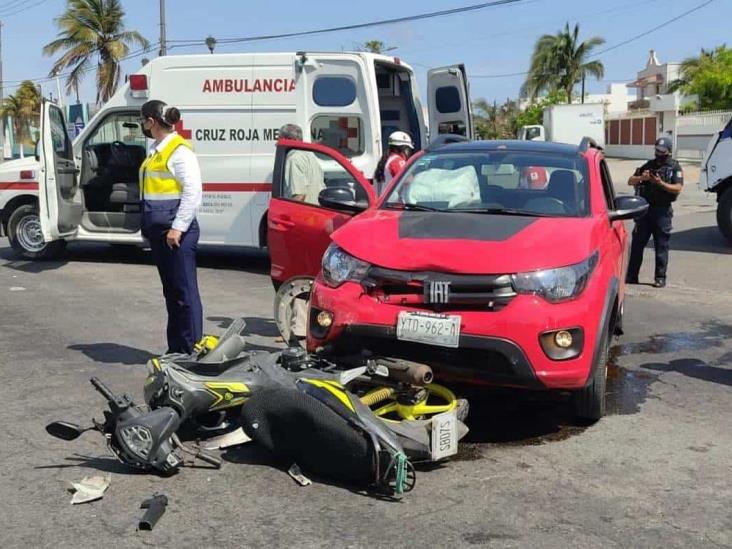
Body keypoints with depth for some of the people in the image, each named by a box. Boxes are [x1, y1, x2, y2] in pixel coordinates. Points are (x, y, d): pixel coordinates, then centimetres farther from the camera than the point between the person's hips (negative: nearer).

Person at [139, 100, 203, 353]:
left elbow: (193, 190, -17)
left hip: (176, 232, -10)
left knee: (184, 292, -4)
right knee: (171, 292, 14)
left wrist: (178, 227, -20)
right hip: (158, 231, 10)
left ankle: (190, 350, 1)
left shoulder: (179, 150, -11)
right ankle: (175, 349, 22)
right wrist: (149, 227, 15)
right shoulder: (156, 149, 16)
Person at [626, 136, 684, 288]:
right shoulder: (648, 165, 14)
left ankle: (660, 277, 6)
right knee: (637, 243, 4)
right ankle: (631, 276, 9)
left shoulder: (674, 167, 2)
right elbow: (630, 181, 10)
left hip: (662, 211, -4)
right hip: (644, 208, 4)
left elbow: (677, 189, -9)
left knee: (661, 246, 0)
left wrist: (661, 183, -22)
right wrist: (641, 177, -10)